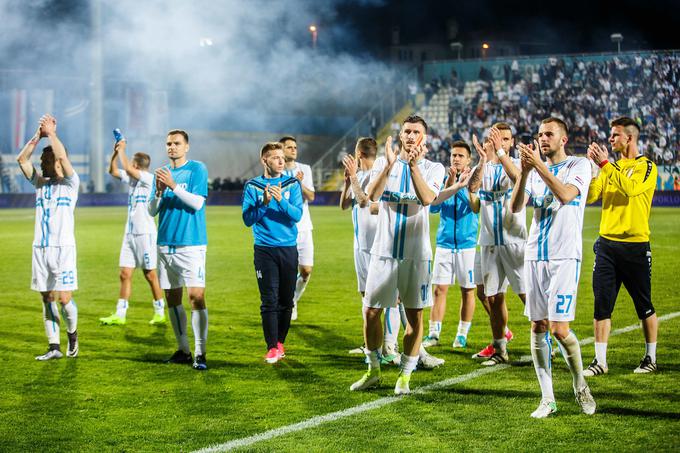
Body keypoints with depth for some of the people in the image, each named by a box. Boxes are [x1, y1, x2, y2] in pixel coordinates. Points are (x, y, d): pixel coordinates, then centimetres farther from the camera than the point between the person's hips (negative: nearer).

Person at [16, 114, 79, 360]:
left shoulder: (70, 182, -2)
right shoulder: (39, 182, 13)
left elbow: (62, 155, -18)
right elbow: (21, 158, 3)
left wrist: (51, 132, -9)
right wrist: (38, 135, -1)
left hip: (63, 248, -5)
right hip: (40, 248, 6)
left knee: (64, 298, -8)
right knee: (47, 298, 5)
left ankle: (72, 333, 18)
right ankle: (54, 347, 11)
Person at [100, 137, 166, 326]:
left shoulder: (148, 178, -11)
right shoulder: (132, 178, 12)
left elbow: (128, 169, -23)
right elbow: (113, 171, 19)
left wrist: (122, 150, -11)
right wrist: (116, 152, 7)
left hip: (145, 233, -8)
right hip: (130, 233, 8)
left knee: (150, 274, 0)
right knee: (125, 274, 4)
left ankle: (160, 313, 10)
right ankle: (119, 315, 4)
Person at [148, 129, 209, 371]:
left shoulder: (197, 169, -2)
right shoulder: (162, 173, 13)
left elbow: (197, 202, -13)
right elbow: (152, 210, 10)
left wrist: (173, 186, -19)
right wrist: (159, 192, -9)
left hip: (191, 244, -6)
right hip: (166, 244, 6)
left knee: (196, 296, -12)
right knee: (172, 297, 9)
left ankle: (200, 353, -9)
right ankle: (183, 349, 18)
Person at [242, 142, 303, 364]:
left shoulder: (292, 184, 5)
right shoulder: (252, 186, 2)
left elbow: (297, 215, -6)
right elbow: (247, 219, -3)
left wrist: (280, 200, -22)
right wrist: (264, 203, -18)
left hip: (288, 248, 2)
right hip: (264, 249, -2)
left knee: (286, 300, 6)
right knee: (269, 301, -5)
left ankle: (280, 342, 20)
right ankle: (272, 347, -1)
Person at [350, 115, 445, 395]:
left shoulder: (433, 168, 2)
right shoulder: (383, 163, 6)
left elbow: (427, 198, -18)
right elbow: (372, 195, -13)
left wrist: (414, 165, -25)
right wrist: (389, 165, -25)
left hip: (417, 253, -1)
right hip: (384, 250, 1)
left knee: (415, 315, 1)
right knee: (371, 312, 4)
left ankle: (405, 375, 11)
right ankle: (373, 371, 20)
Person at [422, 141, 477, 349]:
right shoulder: (443, 180, 8)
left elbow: (476, 208, -15)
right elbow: (433, 207, -6)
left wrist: (466, 185, -24)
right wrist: (449, 184, -13)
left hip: (467, 244, -2)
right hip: (444, 243, 2)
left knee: (467, 290, 3)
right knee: (439, 289, -2)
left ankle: (462, 335, 13)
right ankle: (433, 334, 1)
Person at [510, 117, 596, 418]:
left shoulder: (579, 165, 0)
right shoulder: (535, 170, 14)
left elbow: (565, 195, -20)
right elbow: (515, 207, 0)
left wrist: (539, 165, -22)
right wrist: (524, 170, -12)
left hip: (565, 257, -5)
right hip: (535, 256, 5)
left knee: (559, 328, -11)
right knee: (538, 327, 3)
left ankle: (580, 387, 12)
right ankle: (547, 399, 10)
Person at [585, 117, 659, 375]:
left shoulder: (647, 167, -3)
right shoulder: (611, 167, 13)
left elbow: (631, 188, -23)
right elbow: (589, 196, 3)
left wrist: (604, 164, -21)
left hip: (635, 245, -5)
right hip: (607, 243, 5)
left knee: (644, 307, 5)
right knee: (601, 305, 0)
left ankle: (651, 358, 18)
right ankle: (600, 361, 4)